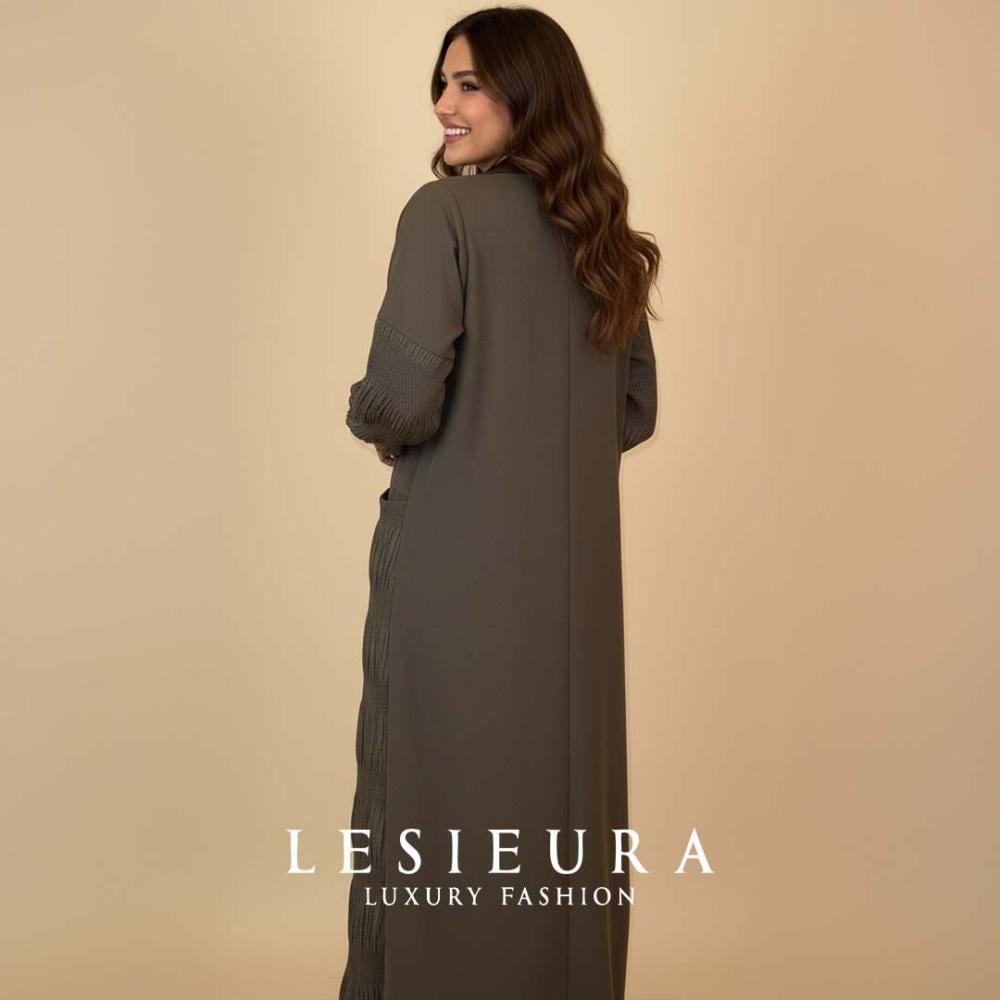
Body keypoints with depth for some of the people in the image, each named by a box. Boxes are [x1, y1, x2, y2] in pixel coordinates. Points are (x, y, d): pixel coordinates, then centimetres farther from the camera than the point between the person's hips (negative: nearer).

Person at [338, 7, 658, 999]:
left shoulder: (445, 212, -10)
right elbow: (635, 410, 15)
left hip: (457, 560, -6)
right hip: (572, 564, 7)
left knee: (442, 802, 5)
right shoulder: (599, 233, 10)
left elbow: (403, 400, -17)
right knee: (559, 793, 16)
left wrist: (371, 421, 3)